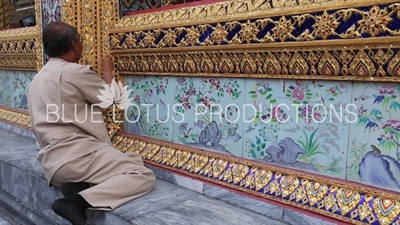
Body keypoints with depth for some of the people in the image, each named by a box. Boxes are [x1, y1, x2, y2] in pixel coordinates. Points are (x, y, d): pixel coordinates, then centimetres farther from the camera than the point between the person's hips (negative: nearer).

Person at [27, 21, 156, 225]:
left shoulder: (37, 79, 17)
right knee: (144, 176, -11)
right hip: (77, 155, -9)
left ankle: (79, 186, -5)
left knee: (132, 160, 18)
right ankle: (78, 202, -23)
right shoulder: (75, 72, -9)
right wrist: (108, 73, 25)